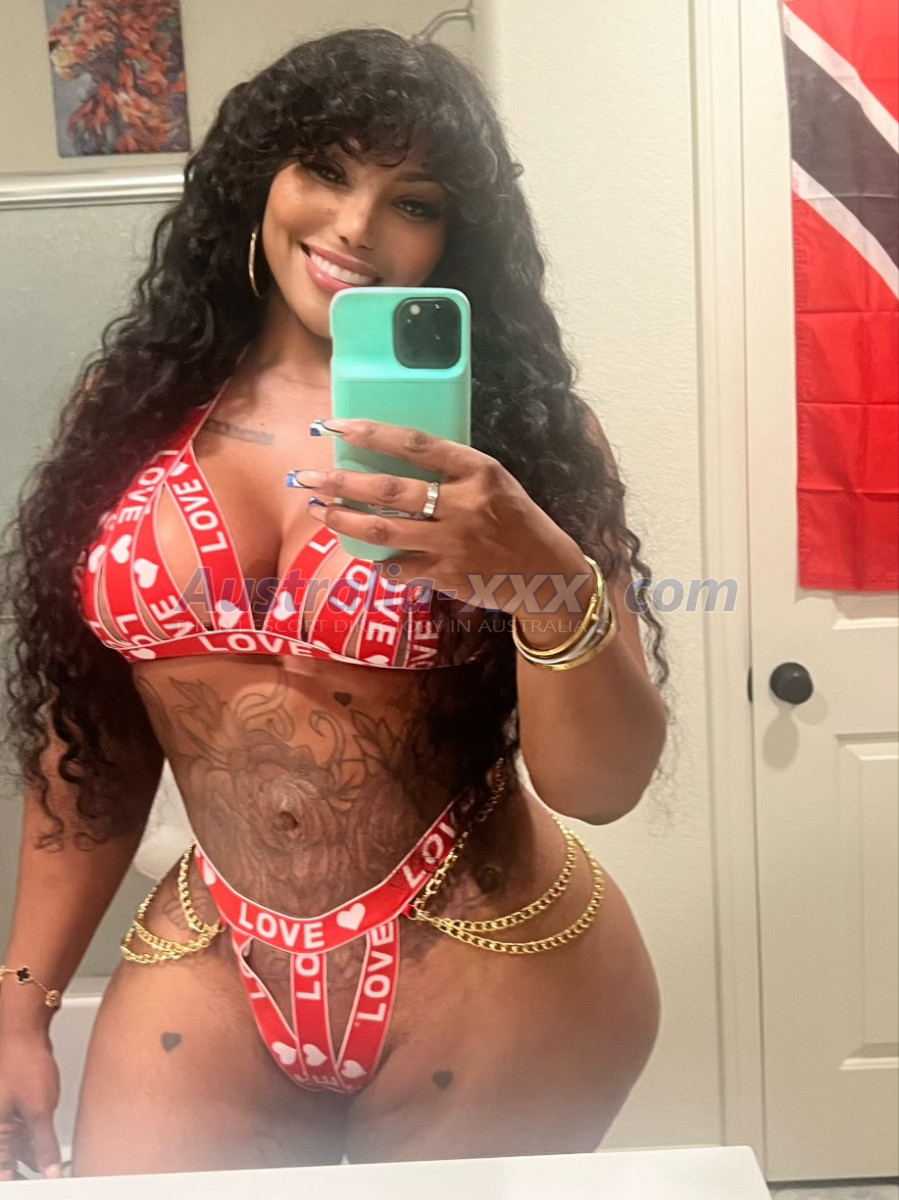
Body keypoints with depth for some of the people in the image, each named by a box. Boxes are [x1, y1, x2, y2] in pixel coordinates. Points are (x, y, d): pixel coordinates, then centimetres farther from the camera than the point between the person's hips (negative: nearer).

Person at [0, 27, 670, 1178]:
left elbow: (603, 786, -12)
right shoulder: (133, 405, -1)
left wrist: (549, 577, -30)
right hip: (208, 969, 2)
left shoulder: (516, 426, -7)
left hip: (493, 975, -1)